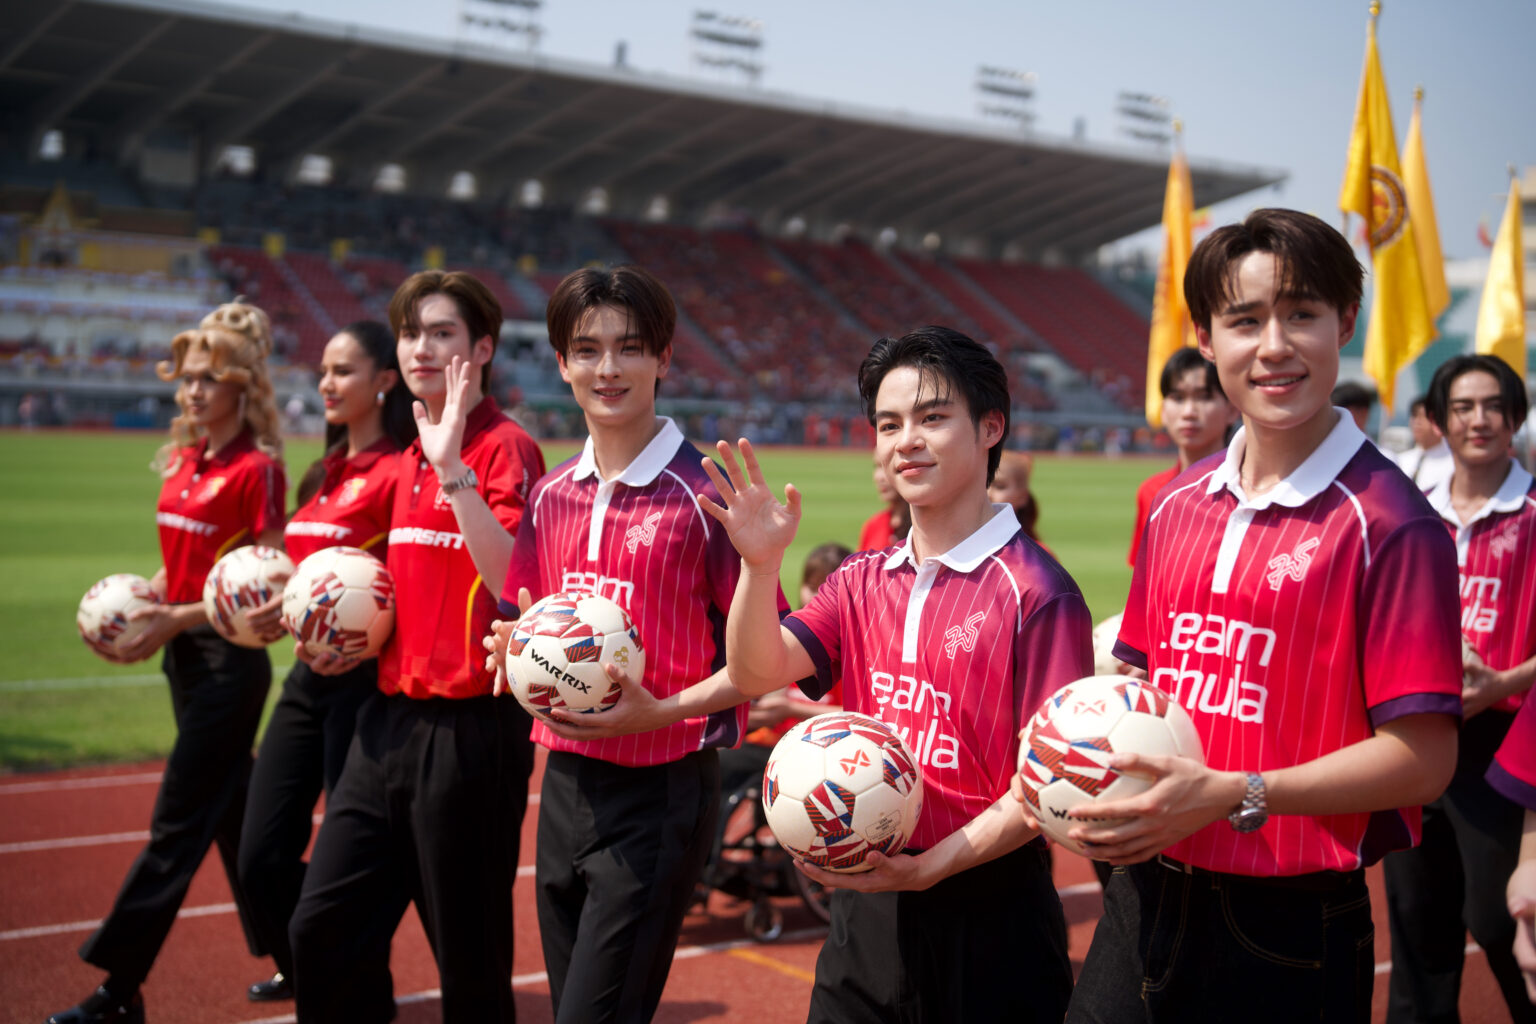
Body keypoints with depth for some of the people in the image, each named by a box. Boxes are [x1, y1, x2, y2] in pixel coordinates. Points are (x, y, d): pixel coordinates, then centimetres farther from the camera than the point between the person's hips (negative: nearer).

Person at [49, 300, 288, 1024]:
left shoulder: (257, 469, -13)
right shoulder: (183, 460, 10)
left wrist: (179, 618, -21)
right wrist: (138, 599, 0)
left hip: (229, 659, -9)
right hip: (185, 657, 9)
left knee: (178, 825, -3)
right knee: (232, 813, 15)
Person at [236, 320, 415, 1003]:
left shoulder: (397, 471, -12)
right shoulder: (327, 472, 14)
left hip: (363, 678, -8)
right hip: (309, 672, 8)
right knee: (262, 854, 12)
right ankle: (305, 974, 36)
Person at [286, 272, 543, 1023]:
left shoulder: (506, 448, -10)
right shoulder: (411, 456, 13)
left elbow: (517, 582, -25)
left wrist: (453, 467, -27)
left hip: (470, 728, -7)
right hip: (391, 713, 8)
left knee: (470, 959, 5)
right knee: (321, 927, 8)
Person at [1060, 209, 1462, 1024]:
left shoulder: (1389, 523, -13)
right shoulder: (1174, 505, 7)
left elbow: (1423, 758, -15)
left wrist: (1231, 796, -21)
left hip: (1289, 922, -5)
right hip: (1145, 900, 5)